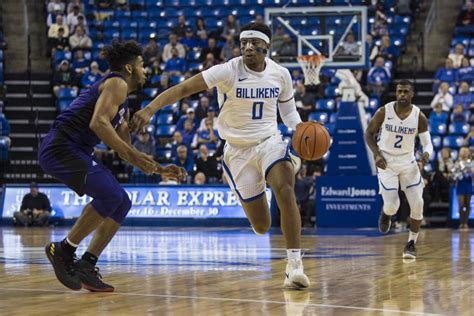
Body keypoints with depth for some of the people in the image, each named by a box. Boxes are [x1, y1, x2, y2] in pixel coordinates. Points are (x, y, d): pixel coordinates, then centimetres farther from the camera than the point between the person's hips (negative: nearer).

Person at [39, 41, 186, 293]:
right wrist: (132, 154, -22)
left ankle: (86, 266, 6)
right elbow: (98, 122, -23)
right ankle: (63, 250, -11)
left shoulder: (123, 105, 23)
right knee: (110, 194, -23)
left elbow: (124, 150, 29)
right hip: (60, 147, -10)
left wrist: (160, 170, 23)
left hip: (75, 151, 10)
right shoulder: (117, 83, -7)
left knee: (121, 202, 6)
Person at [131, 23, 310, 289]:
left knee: (286, 192, -30)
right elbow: (185, 88, -26)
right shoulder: (229, 71, -17)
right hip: (238, 149, -1)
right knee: (262, 226, 2)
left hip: (270, 141, 2)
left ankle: (295, 265, -22)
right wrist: (150, 109, -39)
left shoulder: (281, 74, -4)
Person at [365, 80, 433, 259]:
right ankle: (385, 213, 28)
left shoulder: (419, 117, -10)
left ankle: (411, 243, 9)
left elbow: (427, 143, -5)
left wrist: (427, 153, -29)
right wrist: (376, 154, -14)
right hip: (387, 163, -2)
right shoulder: (384, 112, -12)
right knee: (392, 206, -11)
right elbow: (369, 133, 0)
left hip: (408, 163, 2)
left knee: (417, 205, -8)